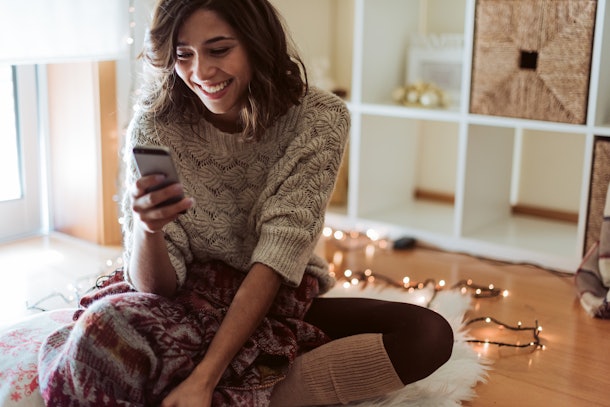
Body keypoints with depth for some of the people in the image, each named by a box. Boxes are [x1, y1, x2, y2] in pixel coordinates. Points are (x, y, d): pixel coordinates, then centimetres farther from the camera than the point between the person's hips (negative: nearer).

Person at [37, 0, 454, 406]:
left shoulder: (320, 119, -14)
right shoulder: (154, 128, -12)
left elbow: (276, 258, -19)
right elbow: (156, 287, -13)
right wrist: (148, 228, -37)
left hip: (281, 302, 2)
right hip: (188, 303, -1)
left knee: (430, 334, -22)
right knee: (103, 328, -34)